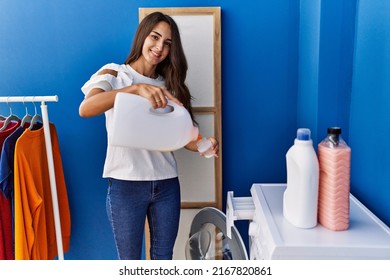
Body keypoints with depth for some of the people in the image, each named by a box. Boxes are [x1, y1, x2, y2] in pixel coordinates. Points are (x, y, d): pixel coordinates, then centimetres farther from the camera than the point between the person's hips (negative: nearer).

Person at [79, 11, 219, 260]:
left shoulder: (168, 84, 9)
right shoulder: (114, 74, -3)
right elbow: (85, 109, -23)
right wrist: (136, 88, -34)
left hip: (166, 183, 4)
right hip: (126, 184, -3)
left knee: (163, 256, 18)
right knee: (130, 259, 13)